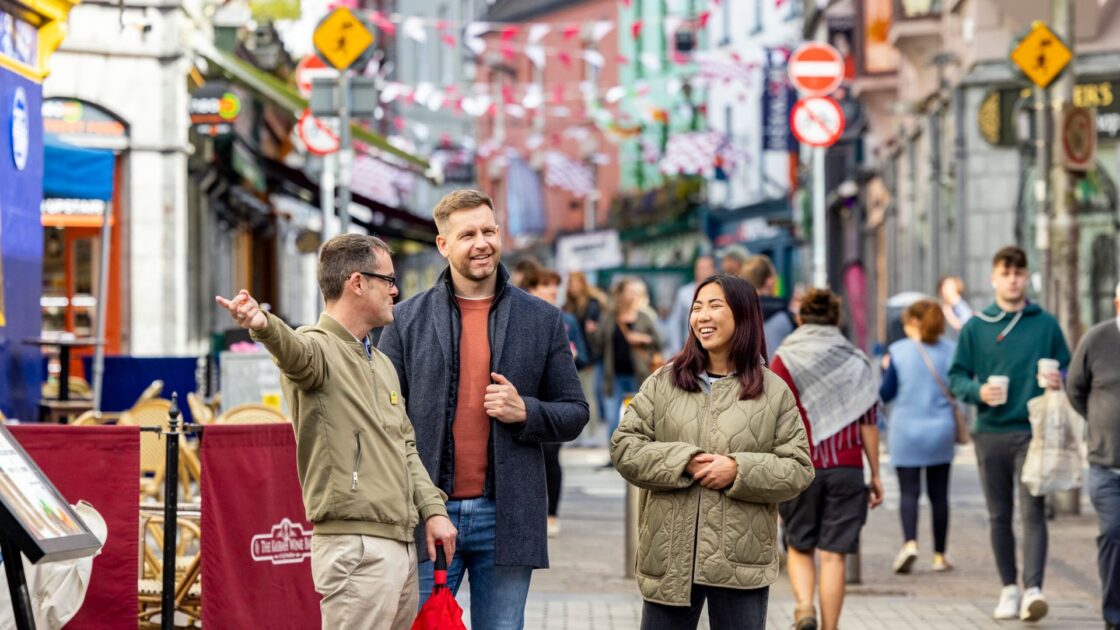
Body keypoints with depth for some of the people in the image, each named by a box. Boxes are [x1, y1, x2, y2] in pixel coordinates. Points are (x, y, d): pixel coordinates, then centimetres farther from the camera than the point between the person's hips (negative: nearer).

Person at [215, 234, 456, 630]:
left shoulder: (382, 364, 20)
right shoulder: (319, 348, -9)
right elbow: (294, 349, -33)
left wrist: (432, 508, 11)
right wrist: (263, 326, -57)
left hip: (401, 547, 9)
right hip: (355, 548, -9)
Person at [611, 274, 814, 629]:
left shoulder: (774, 393, 3)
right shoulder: (662, 383, 6)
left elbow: (798, 469, 0)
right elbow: (624, 448, 1)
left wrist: (739, 471, -16)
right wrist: (683, 462, -13)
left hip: (741, 560, -1)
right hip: (671, 557, 1)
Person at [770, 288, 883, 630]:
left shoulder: (784, 360, 1)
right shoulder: (856, 361, 6)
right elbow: (868, 424, 5)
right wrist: (875, 475, 10)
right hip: (847, 470, 1)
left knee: (799, 546, 14)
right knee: (833, 554, 2)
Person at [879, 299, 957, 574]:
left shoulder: (897, 351, -5)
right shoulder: (950, 350, -1)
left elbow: (886, 393, -3)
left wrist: (885, 369, 14)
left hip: (906, 431, -2)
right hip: (941, 429, 2)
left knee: (908, 491, -1)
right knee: (939, 494, 10)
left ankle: (910, 542, -24)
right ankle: (939, 556, 13)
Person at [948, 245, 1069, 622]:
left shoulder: (1046, 324, 7)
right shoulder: (975, 327, 7)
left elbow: (1066, 367, 13)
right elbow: (956, 376, 7)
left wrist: (1060, 382, -10)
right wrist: (978, 391, -13)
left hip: (1032, 432, -2)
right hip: (990, 432, 2)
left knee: (1033, 512, -12)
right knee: (999, 516, 7)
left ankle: (1033, 590, -17)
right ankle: (1009, 588, 16)